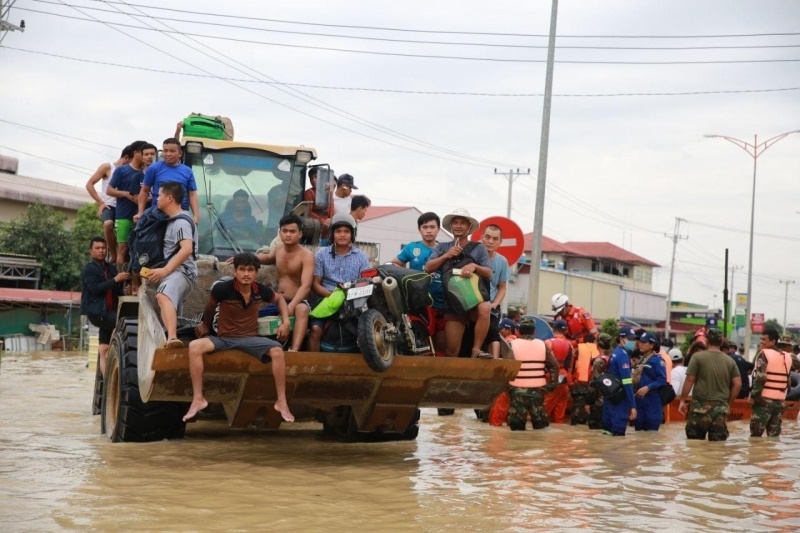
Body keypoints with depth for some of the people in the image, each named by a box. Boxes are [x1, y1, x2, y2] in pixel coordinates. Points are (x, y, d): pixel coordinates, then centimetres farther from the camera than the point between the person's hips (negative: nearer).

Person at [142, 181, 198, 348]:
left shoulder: (181, 222, -9)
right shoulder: (173, 221, 24)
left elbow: (187, 249, -25)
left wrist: (165, 270, -27)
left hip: (182, 271, -12)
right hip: (173, 272, 12)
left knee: (163, 295, -40)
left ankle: (172, 338, -62)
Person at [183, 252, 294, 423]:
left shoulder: (260, 290, -6)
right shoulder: (222, 288, -15)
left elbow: (279, 299, 16)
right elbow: (210, 308, 7)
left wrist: (285, 321, 2)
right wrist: (206, 325, 23)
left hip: (250, 338, 1)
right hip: (224, 338, -1)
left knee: (277, 351, -28)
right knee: (194, 347, -29)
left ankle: (281, 402, -19)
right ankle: (198, 399, -26)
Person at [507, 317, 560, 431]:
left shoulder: (512, 344, -3)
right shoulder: (542, 345, 3)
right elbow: (554, 365, 3)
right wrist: (552, 383, 8)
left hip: (517, 388, -2)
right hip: (538, 388, 2)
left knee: (517, 425, 2)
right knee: (539, 423, 13)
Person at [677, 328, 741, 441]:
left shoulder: (698, 357, -4)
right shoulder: (730, 361, 6)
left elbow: (690, 380, -6)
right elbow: (737, 384, 5)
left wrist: (682, 400, 2)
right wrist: (728, 403, 16)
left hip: (701, 405, -3)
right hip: (721, 407, 3)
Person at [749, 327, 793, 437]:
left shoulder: (764, 354, -8)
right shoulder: (787, 357, 12)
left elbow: (760, 378, -17)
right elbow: (788, 382, 16)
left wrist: (753, 396, -11)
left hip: (764, 399, -6)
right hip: (780, 401, 6)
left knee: (755, 435, -1)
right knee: (774, 436, 8)